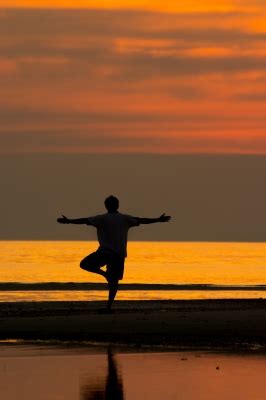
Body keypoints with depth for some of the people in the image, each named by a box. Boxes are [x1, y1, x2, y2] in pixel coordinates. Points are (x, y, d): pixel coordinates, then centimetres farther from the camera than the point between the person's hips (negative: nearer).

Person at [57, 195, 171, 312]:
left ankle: (105, 273, -11)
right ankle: (109, 306, 0)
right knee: (114, 281, 6)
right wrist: (158, 220, 23)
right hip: (119, 254, 4)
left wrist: (68, 221, -2)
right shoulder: (125, 219, 9)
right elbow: (141, 220, 14)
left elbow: (85, 220, -6)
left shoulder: (102, 218, -1)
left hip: (104, 252, -4)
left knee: (84, 264, 7)